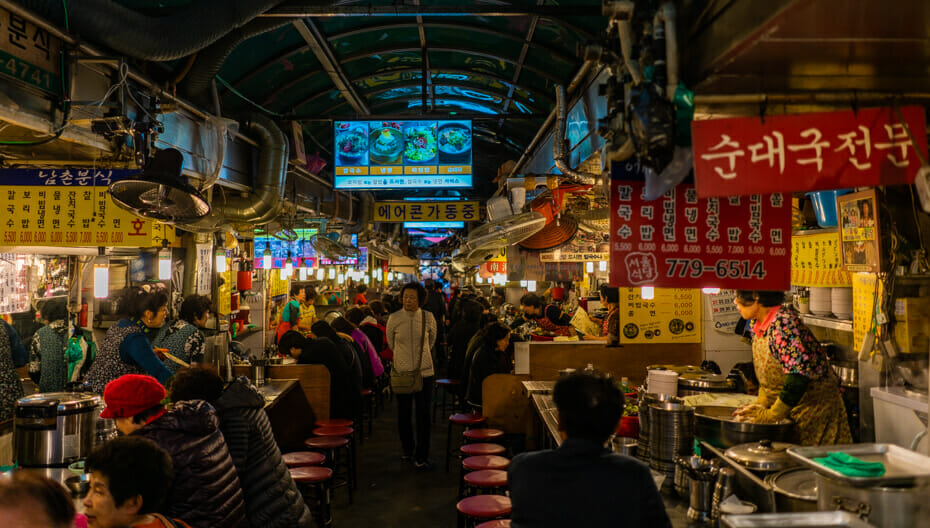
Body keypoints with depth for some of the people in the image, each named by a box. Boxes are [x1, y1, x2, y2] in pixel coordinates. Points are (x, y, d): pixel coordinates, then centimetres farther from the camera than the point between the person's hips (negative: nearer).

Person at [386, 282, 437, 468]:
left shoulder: (428, 318, -3)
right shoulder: (394, 318, -5)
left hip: (424, 371, 0)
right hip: (402, 371, 0)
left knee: (423, 415, -1)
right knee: (404, 413, 10)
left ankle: (421, 456, 10)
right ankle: (408, 449, 32)